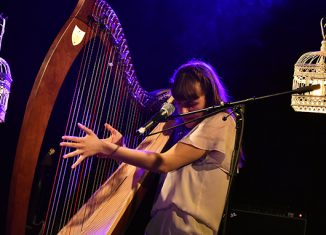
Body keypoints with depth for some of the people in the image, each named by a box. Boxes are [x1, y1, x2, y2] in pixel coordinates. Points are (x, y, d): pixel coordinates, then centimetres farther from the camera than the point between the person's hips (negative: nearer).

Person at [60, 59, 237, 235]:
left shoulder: (220, 123, -9)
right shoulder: (194, 127, 17)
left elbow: (164, 163, -16)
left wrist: (104, 148, -18)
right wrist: (119, 148, -3)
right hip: (170, 216, 7)